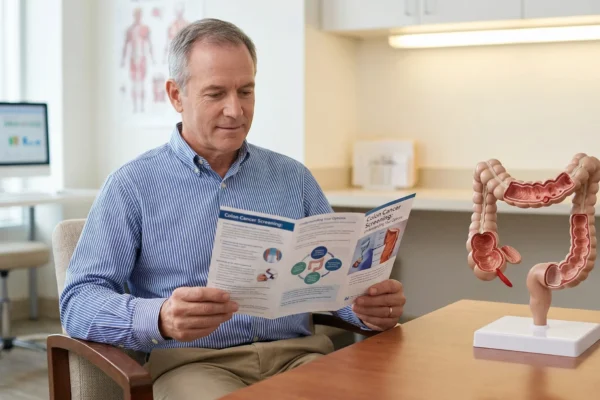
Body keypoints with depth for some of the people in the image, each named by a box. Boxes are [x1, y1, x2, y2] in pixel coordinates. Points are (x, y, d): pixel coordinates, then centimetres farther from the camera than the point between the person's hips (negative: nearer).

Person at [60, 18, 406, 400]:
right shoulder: (132, 185, 4)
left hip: (296, 355, 4)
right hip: (192, 362, -3)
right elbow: (79, 300, -5)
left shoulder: (294, 178, 14)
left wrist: (371, 305, -11)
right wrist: (160, 318, -26)